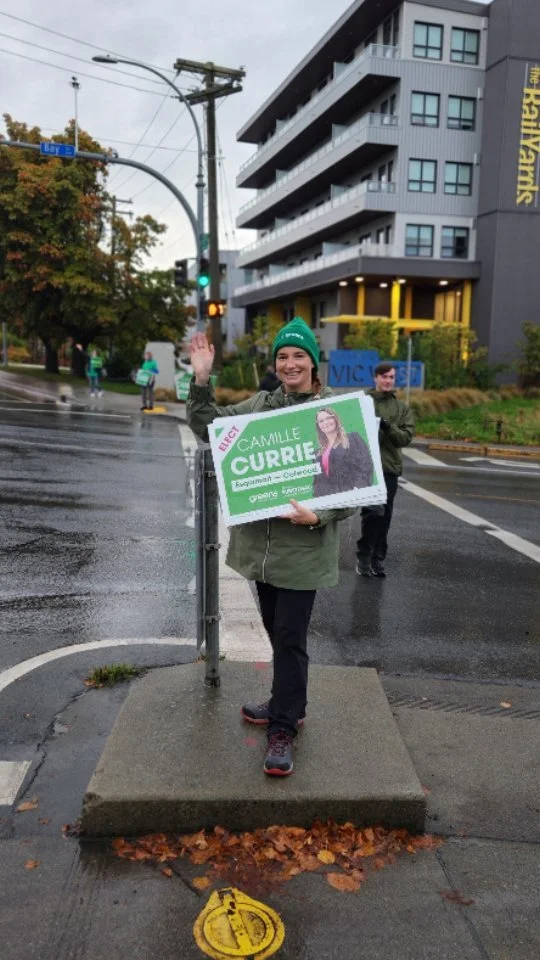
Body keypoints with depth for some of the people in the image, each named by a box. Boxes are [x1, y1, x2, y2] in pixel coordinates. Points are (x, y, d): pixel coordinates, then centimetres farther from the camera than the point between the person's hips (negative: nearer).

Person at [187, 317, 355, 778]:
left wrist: (318, 516, -24)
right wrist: (201, 381, -6)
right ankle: (289, 704, 40)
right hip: (261, 540, 6)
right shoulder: (260, 404, 7)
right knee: (276, 630, 20)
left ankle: (283, 730, 15)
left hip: (303, 545, -6)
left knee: (290, 637, 0)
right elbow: (208, 426, 8)